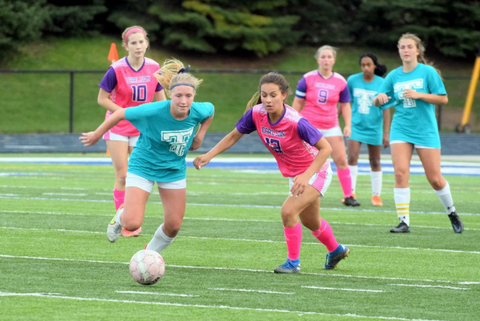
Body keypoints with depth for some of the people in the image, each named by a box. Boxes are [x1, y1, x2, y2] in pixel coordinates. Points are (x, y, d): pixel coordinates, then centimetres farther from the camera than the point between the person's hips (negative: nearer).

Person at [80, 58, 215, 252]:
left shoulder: (198, 111, -20)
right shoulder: (153, 111, -31)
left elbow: (210, 110, 7)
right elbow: (121, 113, -16)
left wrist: (200, 136, 0)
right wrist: (97, 135, -4)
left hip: (174, 170, 4)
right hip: (143, 167, -4)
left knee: (173, 227, 5)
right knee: (132, 224, -16)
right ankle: (121, 216, 24)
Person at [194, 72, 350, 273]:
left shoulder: (295, 122, -36)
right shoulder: (256, 114, -19)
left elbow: (325, 148, -30)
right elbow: (233, 136, -4)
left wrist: (306, 176, -39)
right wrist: (209, 155, -16)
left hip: (316, 172, -7)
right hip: (294, 174, 7)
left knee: (288, 211, -23)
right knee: (310, 222, 24)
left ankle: (293, 262, -5)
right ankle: (336, 251, 51)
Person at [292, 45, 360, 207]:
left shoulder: (340, 81, 1)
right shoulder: (307, 79, -5)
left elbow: (345, 105, 9)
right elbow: (297, 102, 1)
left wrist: (348, 125, -1)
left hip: (331, 126, 2)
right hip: (309, 125, -2)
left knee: (341, 160, -5)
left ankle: (348, 195, 1)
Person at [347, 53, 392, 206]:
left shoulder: (382, 84, -8)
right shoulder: (352, 80, -4)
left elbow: (386, 109, -5)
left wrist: (386, 132, -7)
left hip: (374, 128, 0)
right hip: (356, 125, 0)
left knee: (375, 162, 9)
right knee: (352, 158, -13)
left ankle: (376, 194, 19)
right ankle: (351, 192, -12)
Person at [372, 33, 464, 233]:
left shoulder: (428, 72, -4)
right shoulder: (394, 75, 5)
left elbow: (443, 99, -7)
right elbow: (377, 102, 12)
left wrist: (418, 95, -18)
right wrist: (379, 99, -12)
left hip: (426, 131, -2)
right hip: (401, 130, 3)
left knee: (435, 178, 0)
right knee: (400, 173, -13)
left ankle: (452, 213, 25)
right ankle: (404, 221, -10)